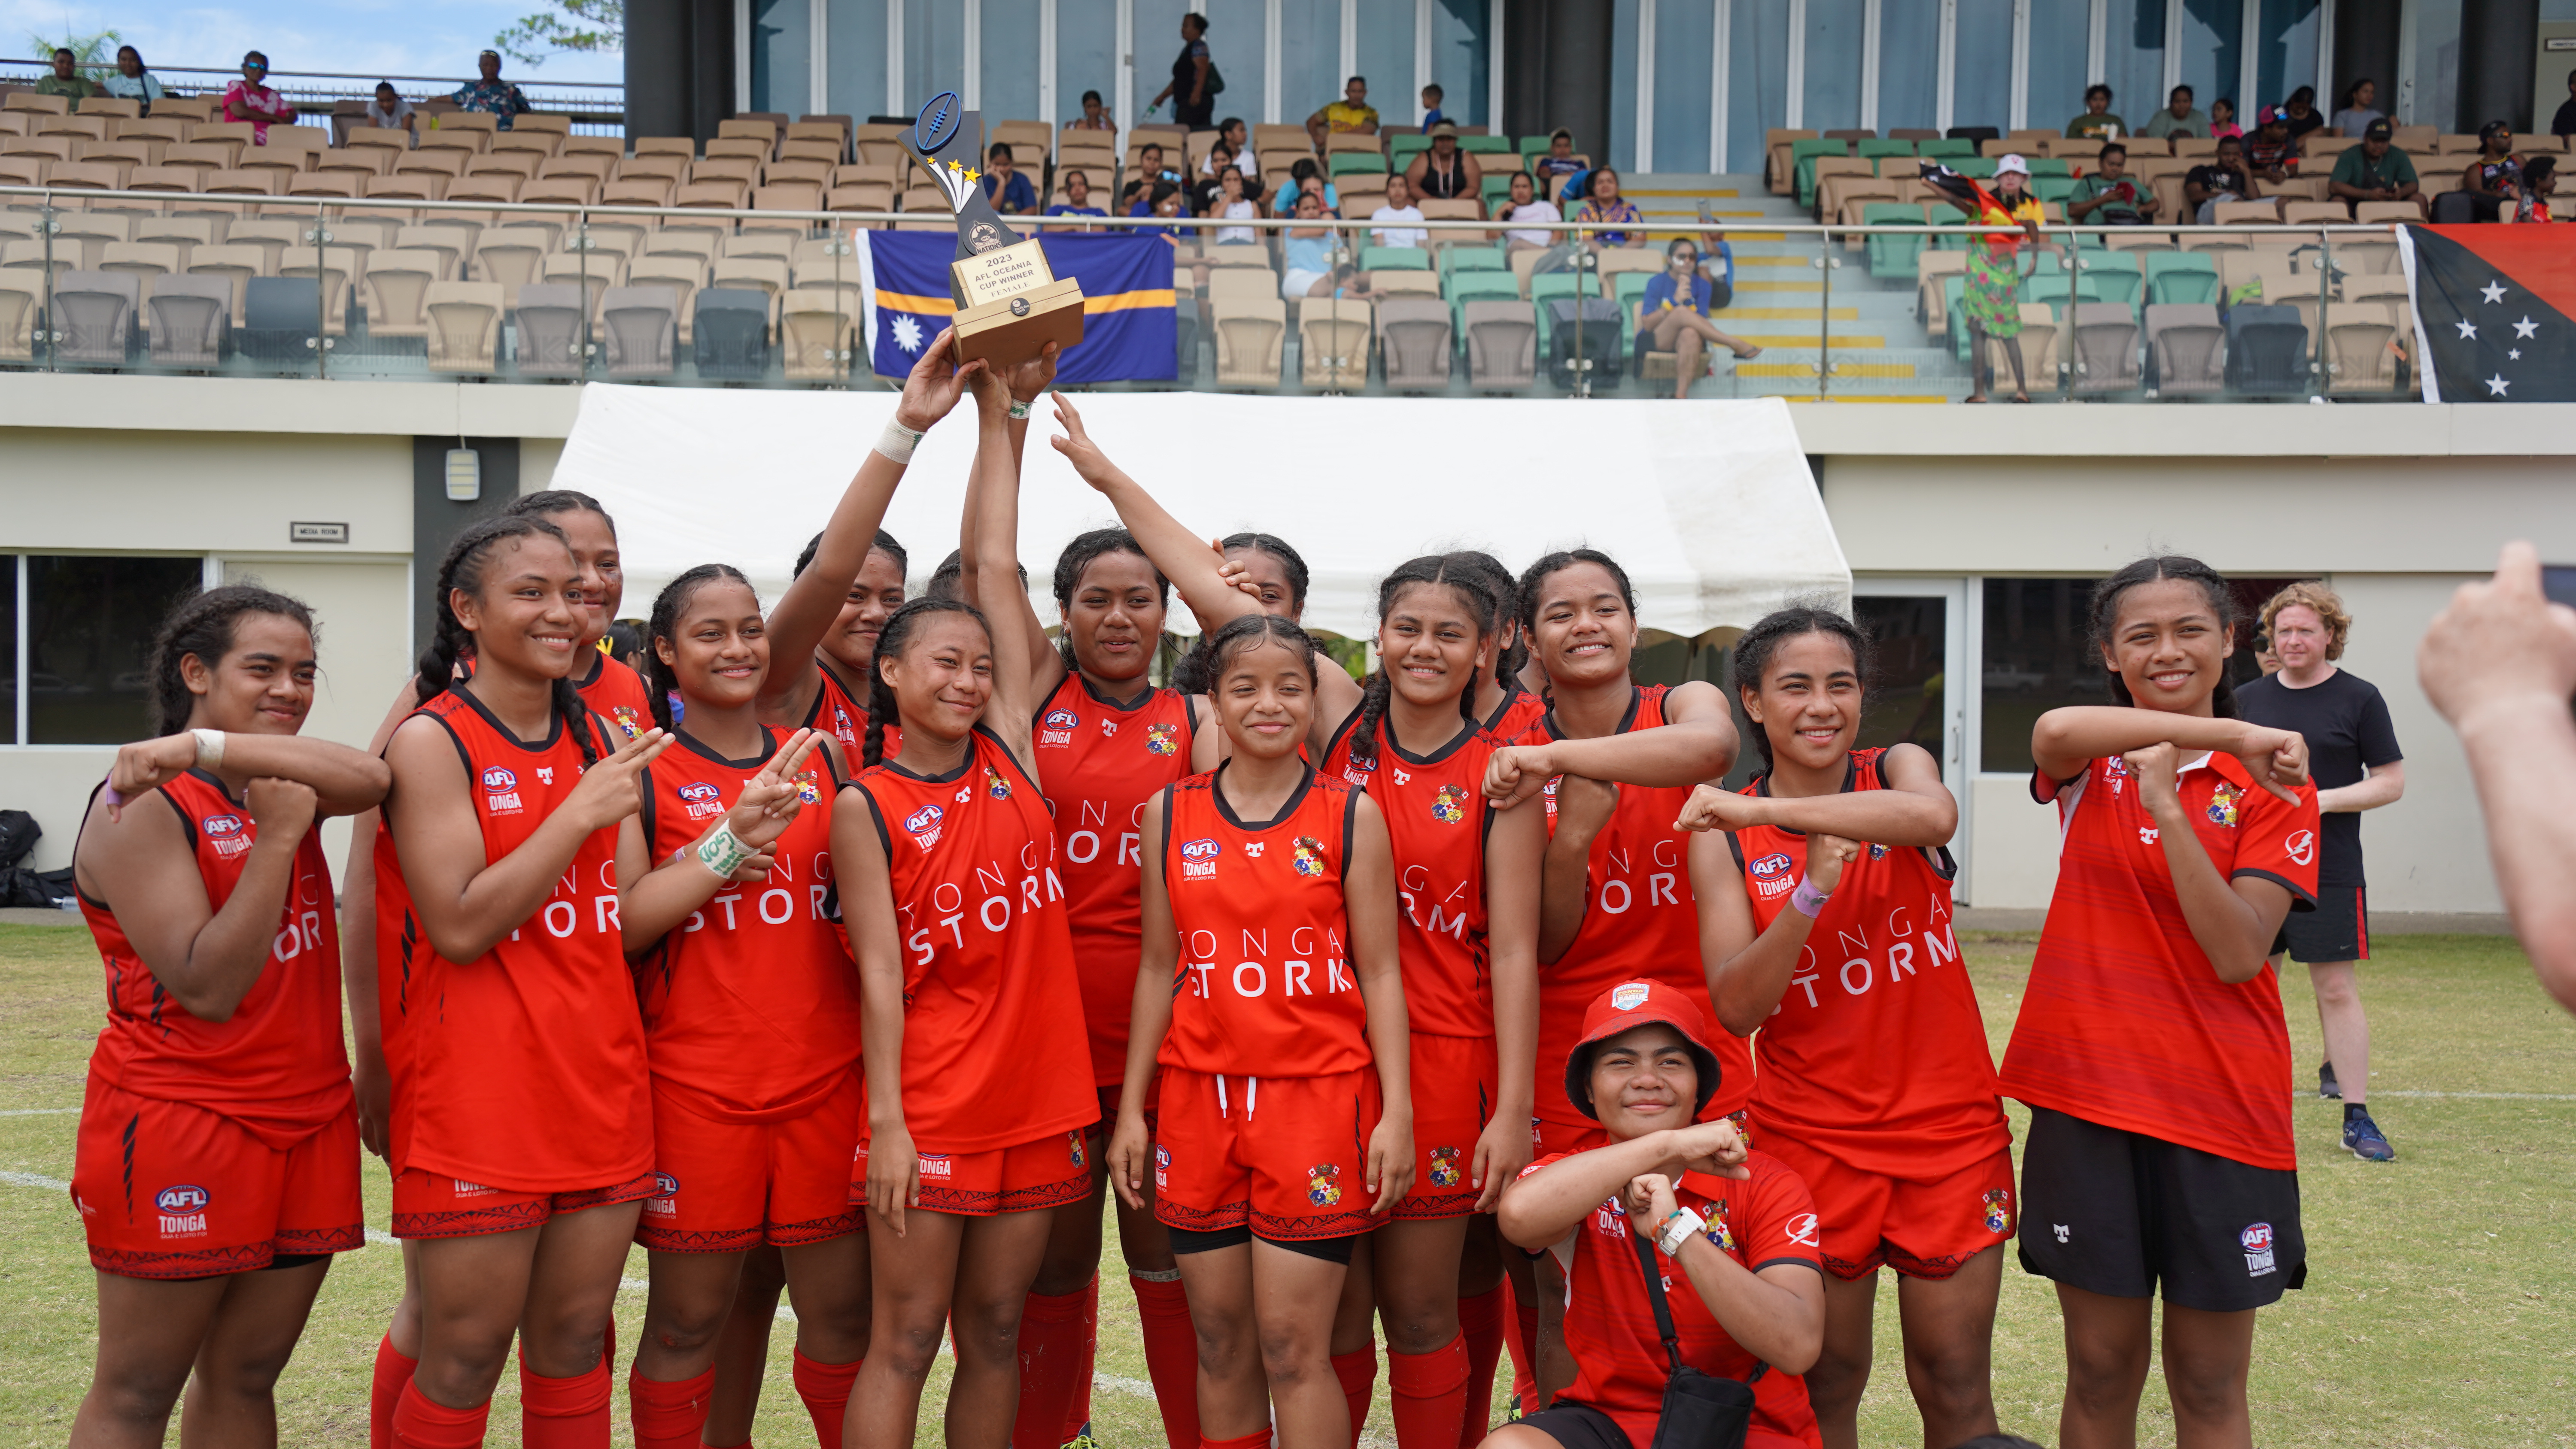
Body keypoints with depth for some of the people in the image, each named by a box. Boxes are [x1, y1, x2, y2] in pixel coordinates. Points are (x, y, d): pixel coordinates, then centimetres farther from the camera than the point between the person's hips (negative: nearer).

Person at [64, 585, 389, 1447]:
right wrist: (277, 837, -19)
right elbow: (207, 989, -20)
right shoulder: (142, 806, -12)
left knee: (245, 1377, 13)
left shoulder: (283, 786, 9)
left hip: (308, 1121, 7)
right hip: (179, 1130, -7)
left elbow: (369, 781, -17)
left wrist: (207, 747, -26)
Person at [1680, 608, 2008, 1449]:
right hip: (1810, 1137, 0)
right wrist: (1811, 891, -25)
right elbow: (1736, 1007, -11)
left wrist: (1766, 811, -34)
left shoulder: (1896, 771, -1)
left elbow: (1935, 817, -29)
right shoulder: (1724, 834, -2)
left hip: (1948, 1126, 0)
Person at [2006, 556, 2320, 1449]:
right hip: (2088, 1094, 1)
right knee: (2102, 1370, 9)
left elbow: (2240, 954, -14)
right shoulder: (2093, 764, 3)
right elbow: (2054, 731, -24)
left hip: (2219, 1108, 0)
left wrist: (2167, 808, -24)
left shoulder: (2274, 785, 0)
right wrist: (2229, 733, -31)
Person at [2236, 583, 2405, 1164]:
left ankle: (2357, 1119, 3)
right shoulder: (2248, 699, 10)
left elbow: (2391, 782, -2)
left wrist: (2323, 800, -15)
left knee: (2337, 991, -4)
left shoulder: (2359, 698, -1)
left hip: (2330, 872, -4)